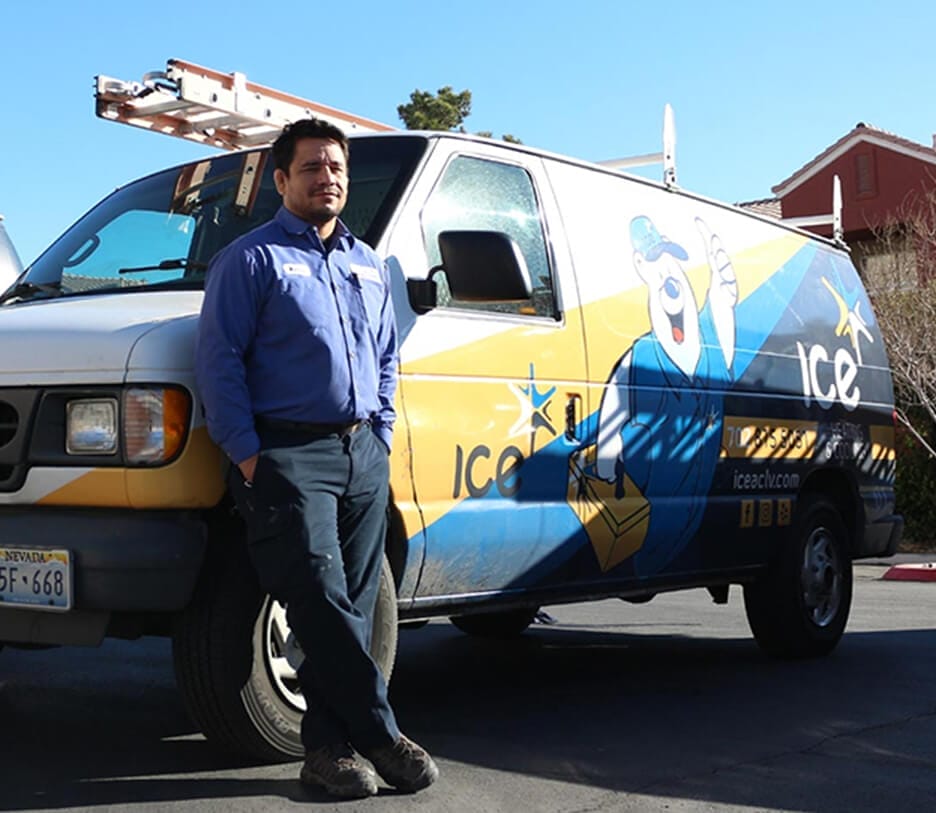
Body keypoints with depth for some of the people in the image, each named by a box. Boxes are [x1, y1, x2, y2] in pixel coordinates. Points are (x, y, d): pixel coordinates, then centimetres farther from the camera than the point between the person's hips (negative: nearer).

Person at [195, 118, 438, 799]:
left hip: (365, 455, 6)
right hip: (289, 454, -6)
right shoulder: (252, 258, 2)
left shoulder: (368, 265, 20)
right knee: (322, 604, -12)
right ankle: (382, 736, -5)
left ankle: (330, 744, 12)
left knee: (352, 607, 4)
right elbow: (220, 360, -4)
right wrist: (247, 452, -12)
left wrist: (381, 432, 12)